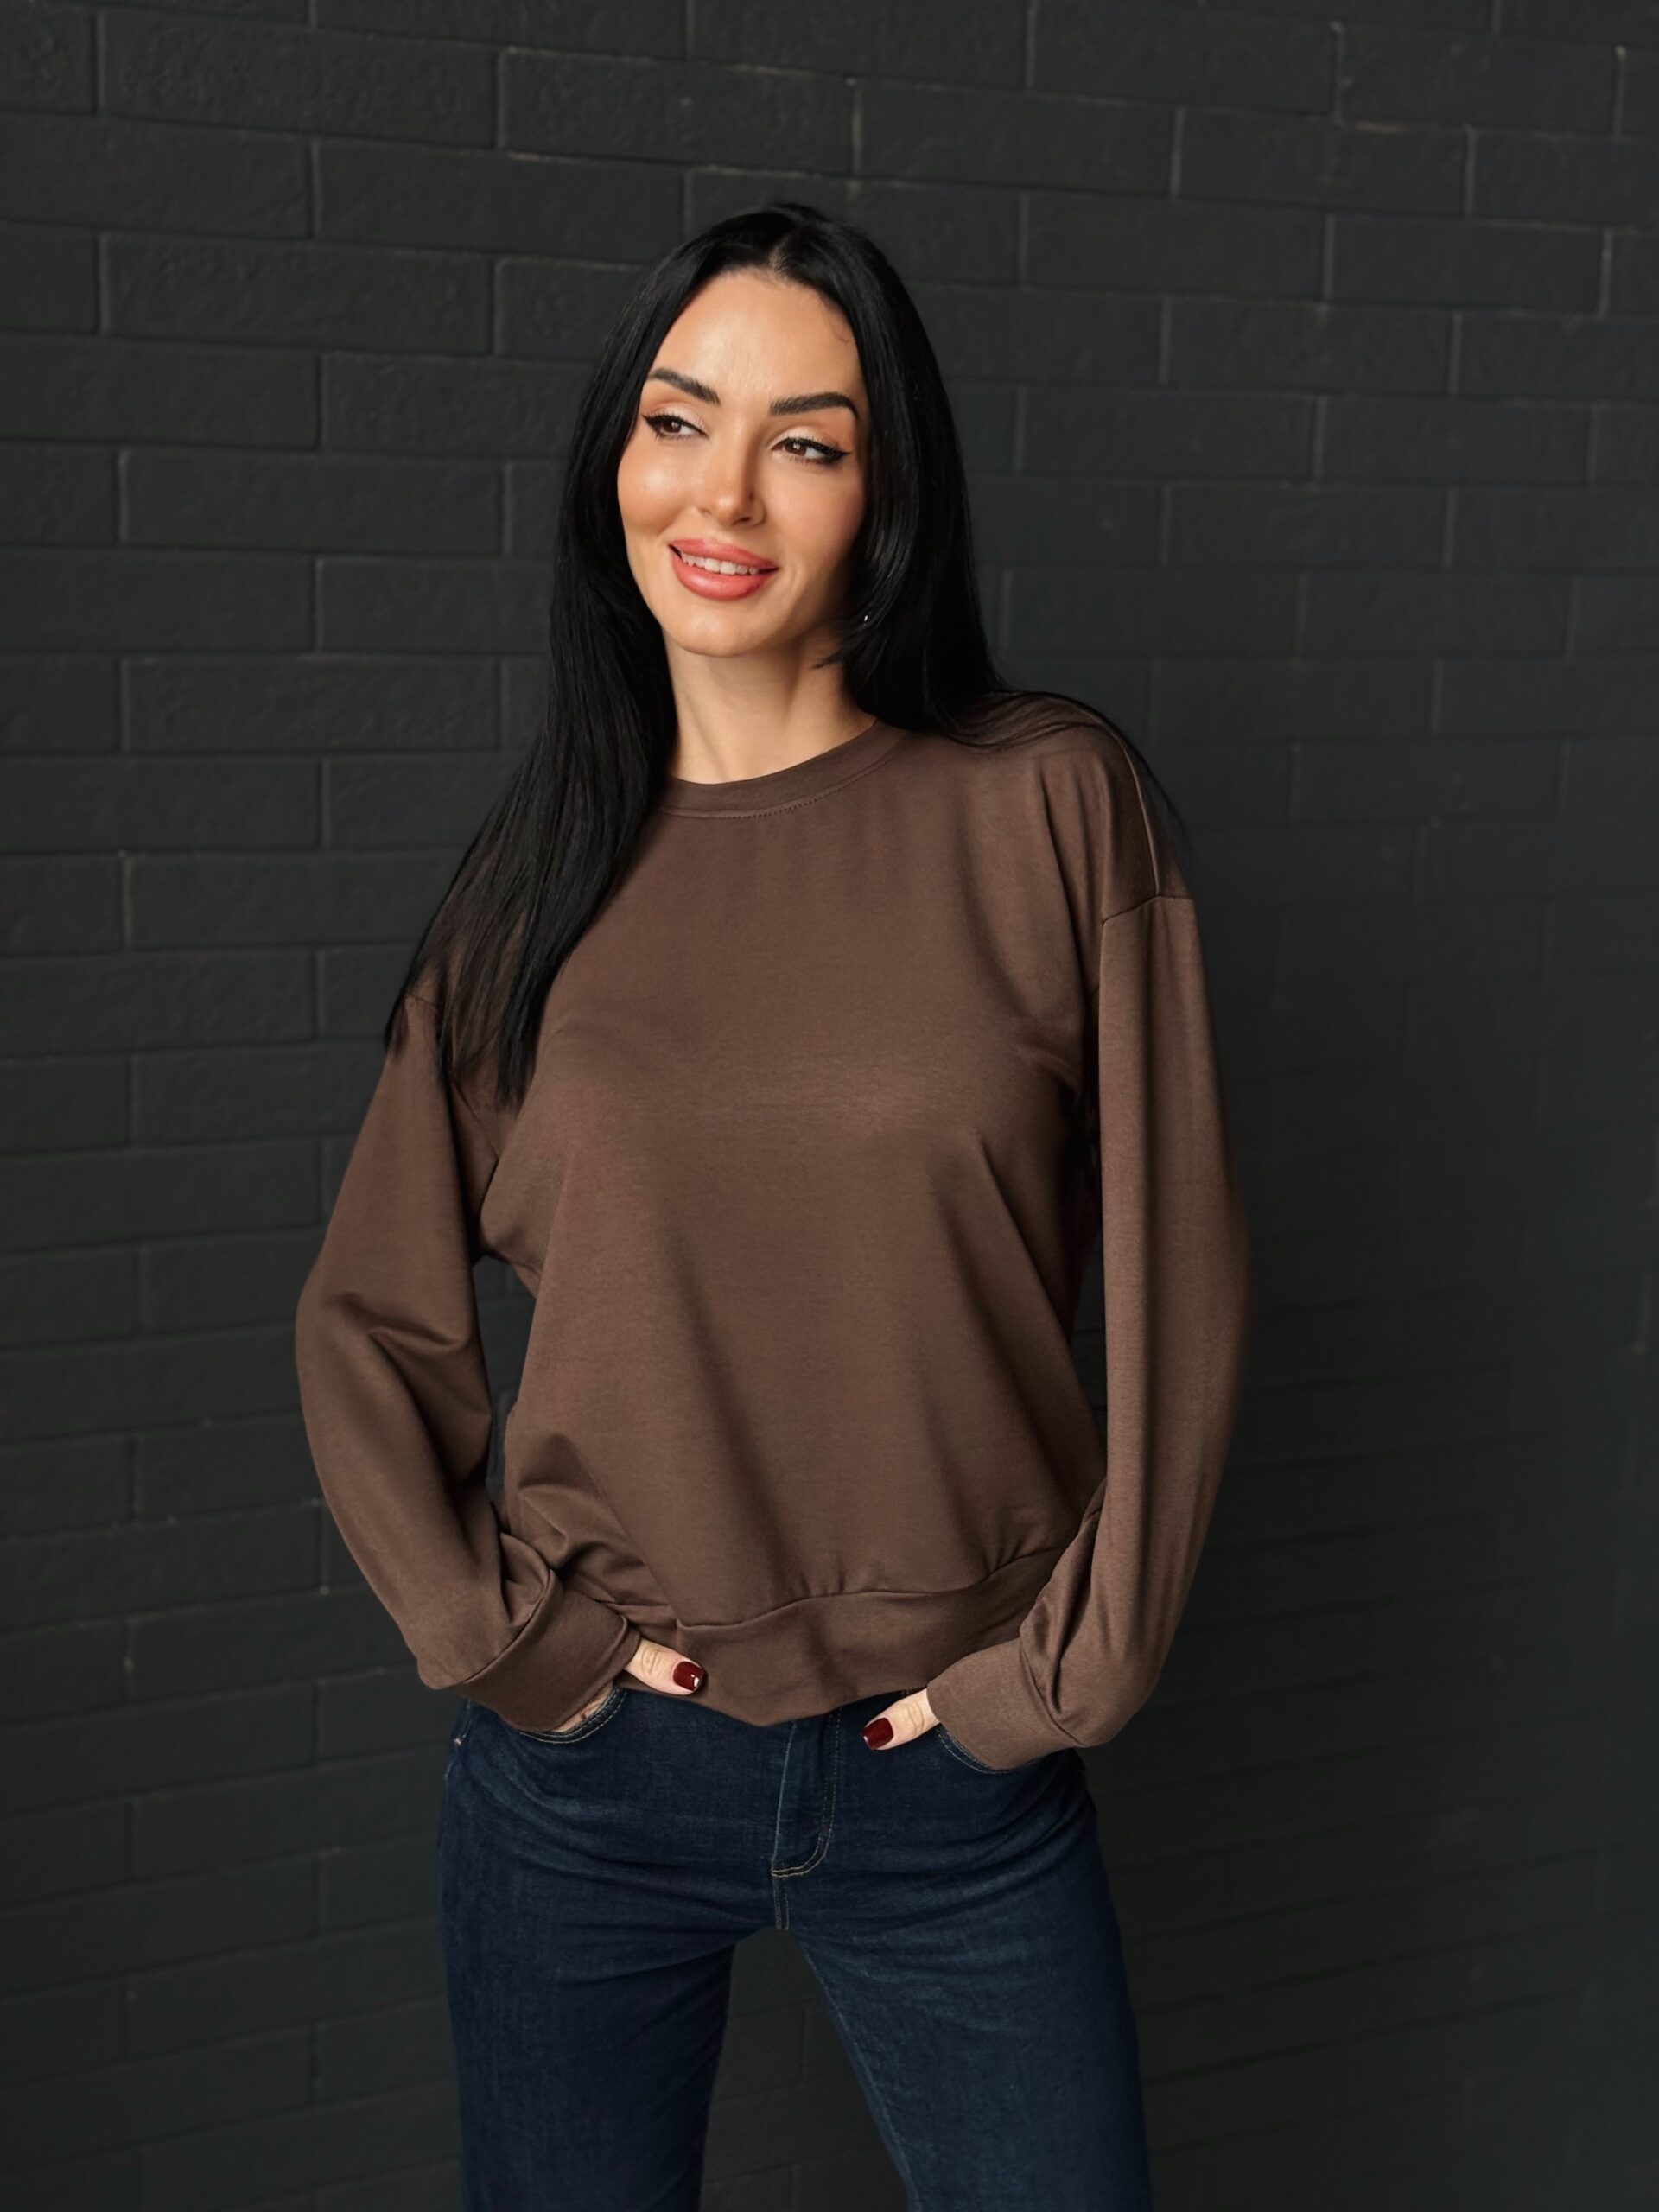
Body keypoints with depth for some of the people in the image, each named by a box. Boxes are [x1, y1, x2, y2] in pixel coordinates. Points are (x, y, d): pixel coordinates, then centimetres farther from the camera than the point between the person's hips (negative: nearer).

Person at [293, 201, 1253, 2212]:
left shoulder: (1052, 810, -7)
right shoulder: (541, 870, 1)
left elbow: (1174, 1285, -5)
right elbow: (368, 1322, 6)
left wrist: (1065, 1671, -5)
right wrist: (499, 1632, -3)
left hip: (957, 1770, -1)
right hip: (586, 1762, 2)